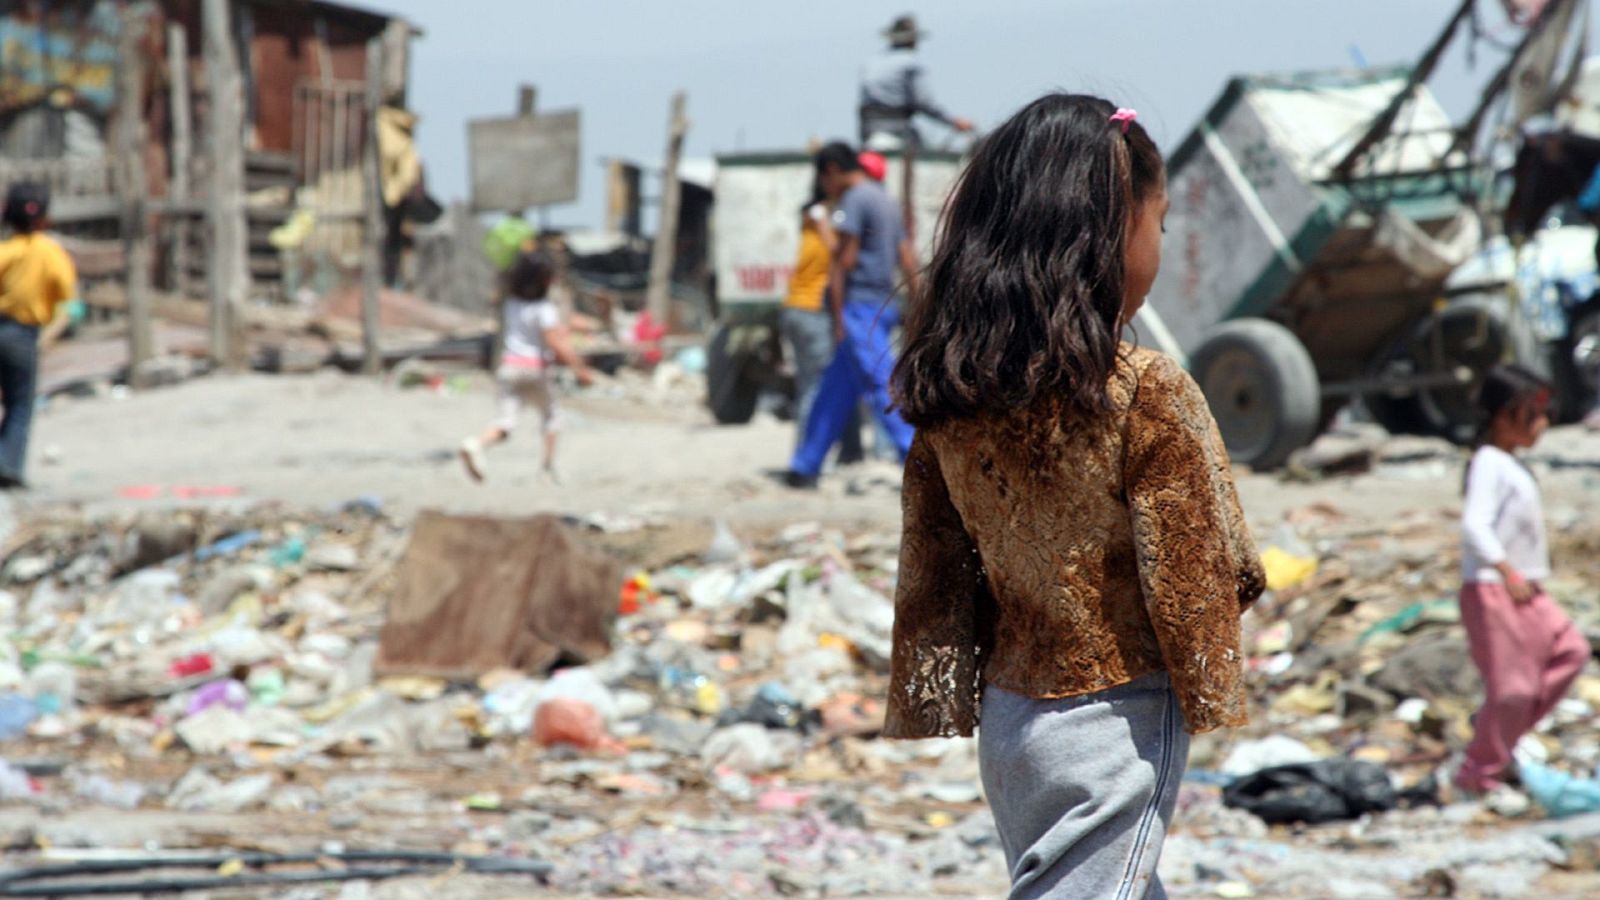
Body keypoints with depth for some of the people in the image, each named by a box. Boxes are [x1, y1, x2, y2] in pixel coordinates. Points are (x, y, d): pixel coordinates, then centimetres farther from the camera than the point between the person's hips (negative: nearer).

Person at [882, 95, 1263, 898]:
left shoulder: (948, 392, -1)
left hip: (1008, 707, 7)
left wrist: (941, 706, 14)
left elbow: (932, 576, 5)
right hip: (1115, 719, -7)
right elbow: (1190, 580, -13)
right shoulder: (1147, 397, -18)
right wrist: (1213, 696, 1)